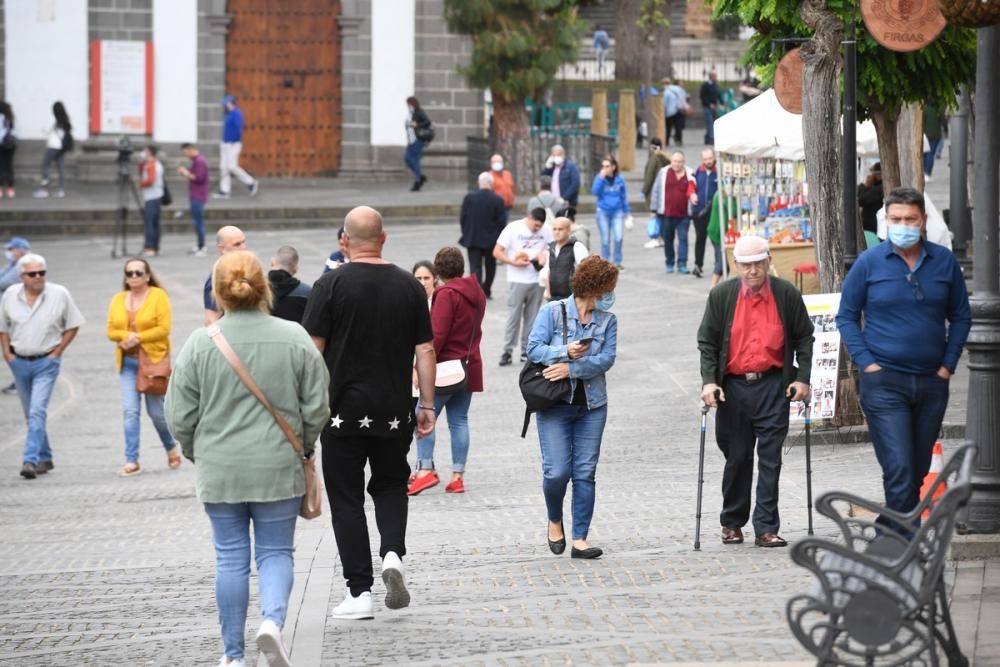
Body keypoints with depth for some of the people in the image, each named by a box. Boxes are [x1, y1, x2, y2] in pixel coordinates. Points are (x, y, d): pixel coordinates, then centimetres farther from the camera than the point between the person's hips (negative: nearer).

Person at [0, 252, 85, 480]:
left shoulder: (60, 294, -7)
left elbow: (72, 326, 1)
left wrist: (57, 352, -6)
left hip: (46, 362, -4)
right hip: (19, 362, 4)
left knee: (37, 412, -16)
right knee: (31, 415, 12)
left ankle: (31, 460, -21)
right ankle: (45, 458, 26)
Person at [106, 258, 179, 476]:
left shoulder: (158, 296, -3)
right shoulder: (118, 299, 10)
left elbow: (164, 329, -10)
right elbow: (111, 331, 6)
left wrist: (138, 338, -15)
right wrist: (126, 336, -14)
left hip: (153, 360, -3)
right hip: (127, 362, 3)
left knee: (156, 411, 3)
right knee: (130, 411, -6)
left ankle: (171, 447, 29)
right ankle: (132, 461, -5)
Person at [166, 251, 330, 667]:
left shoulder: (200, 344, -8)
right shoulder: (295, 339, -6)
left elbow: (180, 417, -3)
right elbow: (316, 408, -1)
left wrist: (196, 454, 16)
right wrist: (303, 446, 18)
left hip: (219, 471, 0)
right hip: (278, 469, 0)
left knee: (230, 558, 10)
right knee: (276, 552, 11)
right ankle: (273, 619, -14)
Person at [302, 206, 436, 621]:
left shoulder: (331, 285, -7)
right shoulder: (409, 286, 2)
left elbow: (313, 350, -8)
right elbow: (425, 350, 3)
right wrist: (427, 406, 9)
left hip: (343, 411, -3)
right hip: (394, 411, 3)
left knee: (347, 498, 5)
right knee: (391, 485, 21)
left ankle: (359, 593, 2)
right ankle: (392, 553, -5)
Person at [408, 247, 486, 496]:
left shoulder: (446, 293, -14)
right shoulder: (477, 293, 12)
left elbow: (438, 333, -19)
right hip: (469, 365, 8)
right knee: (459, 420, 9)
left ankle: (425, 469, -11)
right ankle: (458, 475, 7)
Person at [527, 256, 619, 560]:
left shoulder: (607, 320, 4)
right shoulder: (552, 312, -3)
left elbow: (606, 359, -6)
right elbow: (534, 348, -9)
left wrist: (571, 368, -16)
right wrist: (565, 353, -21)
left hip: (592, 406, 3)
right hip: (555, 404, -3)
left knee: (585, 473, 1)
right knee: (557, 471, -8)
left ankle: (580, 538, 6)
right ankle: (555, 521, 21)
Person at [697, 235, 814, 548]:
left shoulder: (787, 294, -1)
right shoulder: (721, 296, 0)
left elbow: (804, 338, 7)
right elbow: (707, 342, 4)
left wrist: (802, 378, -1)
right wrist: (709, 381, -7)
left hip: (773, 386, -1)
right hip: (733, 387, 1)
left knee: (770, 459, -4)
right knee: (737, 458, 10)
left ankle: (766, 528, -2)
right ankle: (732, 523, 25)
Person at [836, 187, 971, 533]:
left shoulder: (944, 261, 3)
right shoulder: (869, 263, -3)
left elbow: (960, 316, 12)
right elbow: (846, 316, 4)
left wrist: (948, 364, 3)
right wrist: (866, 362, -6)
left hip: (931, 383, 3)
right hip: (885, 384, -3)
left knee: (918, 472, 12)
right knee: (900, 472, -12)